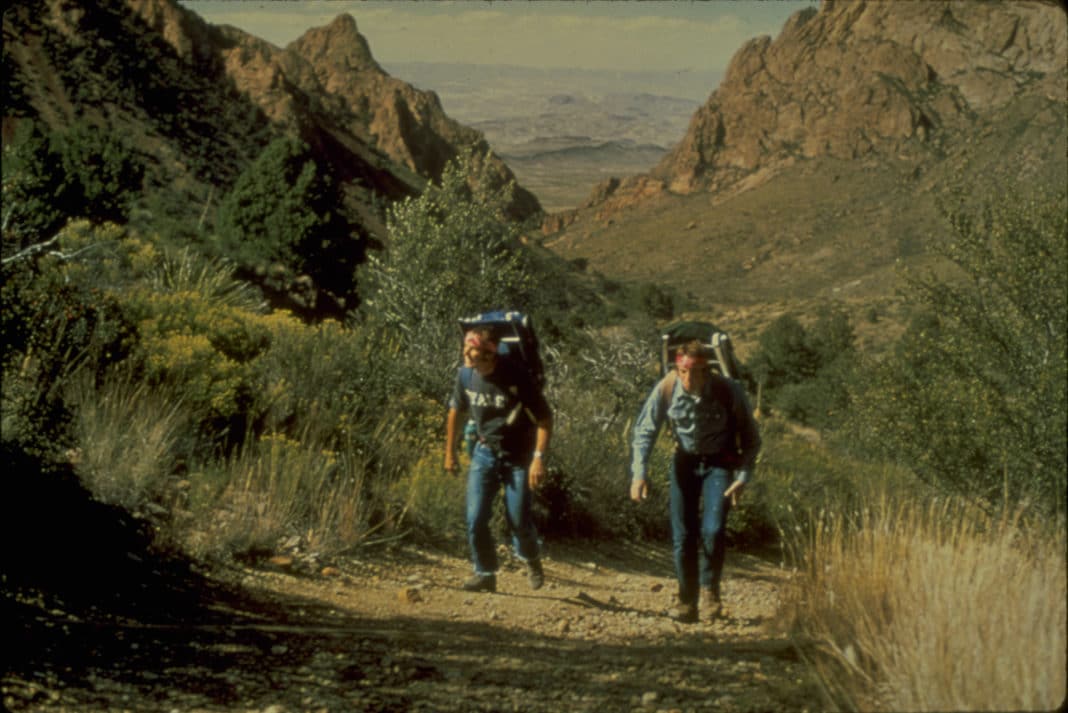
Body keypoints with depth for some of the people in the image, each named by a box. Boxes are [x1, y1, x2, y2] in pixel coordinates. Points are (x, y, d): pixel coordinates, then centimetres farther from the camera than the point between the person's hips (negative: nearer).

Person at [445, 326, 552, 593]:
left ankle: (531, 559, 28)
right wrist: (450, 451, 16)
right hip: (485, 453, 4)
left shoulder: (515, 378, -22)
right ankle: (485, 573, 12)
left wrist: (539, 458, -23)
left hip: (518, 455, -4)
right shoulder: (465, 375, -7)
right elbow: (455, 411, 11)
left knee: (518, 518, -3)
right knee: (475, 518, -4)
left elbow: (544, 418, -16)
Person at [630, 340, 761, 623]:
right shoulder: (666, 388, -20)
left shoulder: (729, 391, -24)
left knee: (713, 530, -17)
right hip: (685, 461, 2)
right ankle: (687, 602, 14)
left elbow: (751, 438, -10)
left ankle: (710, 589, 7)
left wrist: (743, 478, -18)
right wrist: (639, 473, -19)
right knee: (683, 536, 0)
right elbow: (644, 431, -9)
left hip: (720, 463, -2)